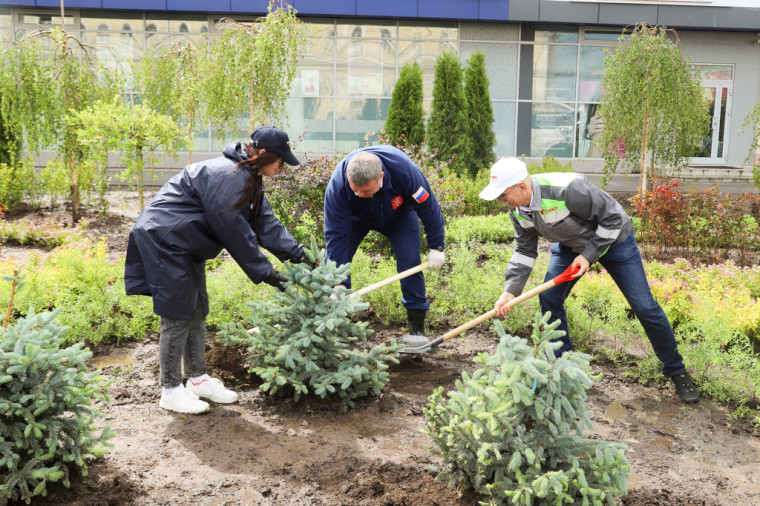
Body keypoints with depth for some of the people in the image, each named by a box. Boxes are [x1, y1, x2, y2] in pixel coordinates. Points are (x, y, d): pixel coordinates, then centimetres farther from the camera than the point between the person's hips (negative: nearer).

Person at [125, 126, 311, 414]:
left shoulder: (248, 179, 7)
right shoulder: (227, 177, -25)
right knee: (178, 316, -6)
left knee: (197, 312, 14)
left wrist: (296, 252, -8)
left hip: (187, 244, 11)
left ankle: (198, 379, 24)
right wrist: (263, 272, -20)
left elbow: (265, 221, 3)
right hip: (164, 239, -11)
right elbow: (234, 231, -25)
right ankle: (171, 391, 4)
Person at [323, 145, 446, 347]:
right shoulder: (338, 185, -39)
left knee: (409, 262, -16)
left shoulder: (404, 170, -40)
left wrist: (436, 247, -17)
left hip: (399, 215, 0)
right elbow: (336, 234, -36)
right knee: (332, 264, -12)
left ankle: (417, 327, -6)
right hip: (356, 217, 1)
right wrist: (338, 283, -40)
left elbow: (428, 206, -24)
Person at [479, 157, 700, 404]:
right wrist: (510, 291, -14)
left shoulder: (568, 190, -40)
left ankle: (677, 373, 14)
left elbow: (613, 217, -28)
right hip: (570, 245, 6)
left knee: (645, 307, -4)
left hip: (613, 240, -6)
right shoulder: (517, 208, -15)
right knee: (549, 298, -6)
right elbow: (524, 250, -5)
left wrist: (589, 255, -28)